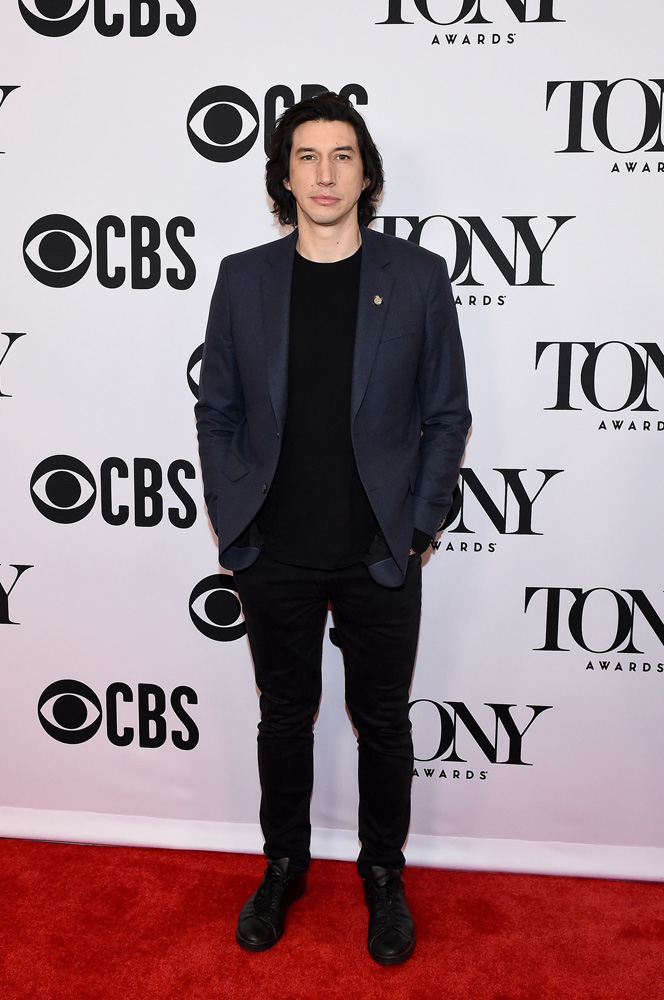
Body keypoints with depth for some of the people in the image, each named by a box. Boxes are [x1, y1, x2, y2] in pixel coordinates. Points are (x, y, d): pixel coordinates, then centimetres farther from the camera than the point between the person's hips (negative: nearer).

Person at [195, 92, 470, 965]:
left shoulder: (418, 276, -2)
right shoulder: (242, 278, 2)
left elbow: (447, 413, 0)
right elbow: (216, 411, 6)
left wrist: (418, 527, -5)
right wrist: (231, 519, -1)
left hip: (379, 559, -1)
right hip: (273, 557, 2)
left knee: (383, 724, 14)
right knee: (284, 718, 17)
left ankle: (384, 872, 37)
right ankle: (284, 865, 39)